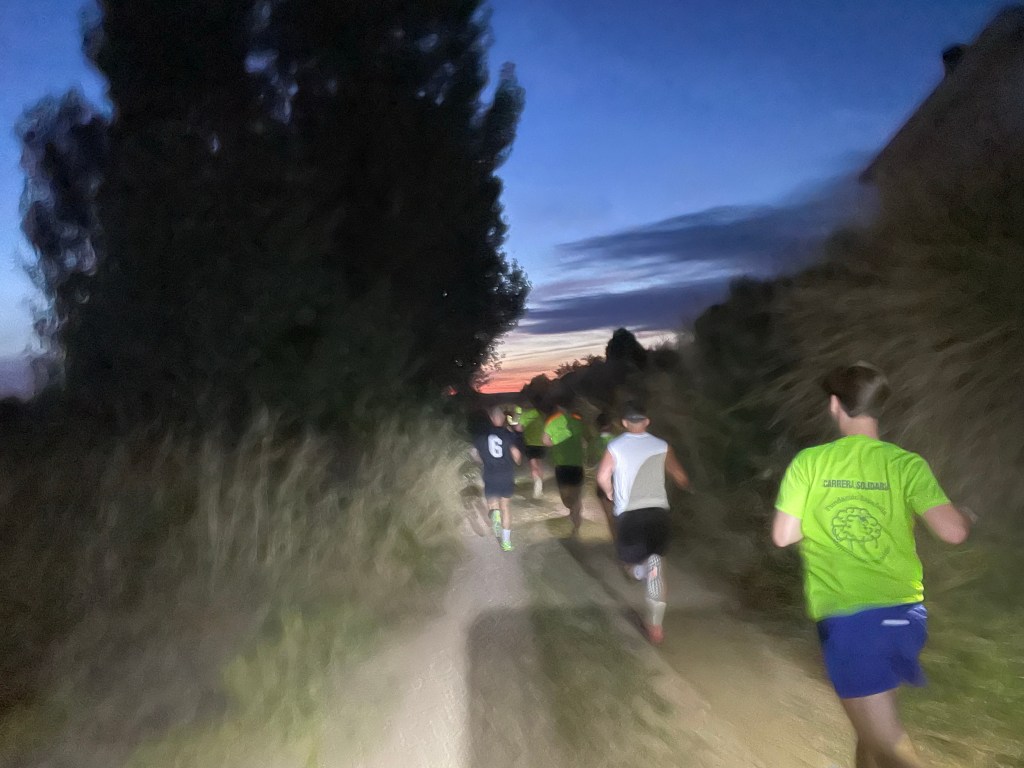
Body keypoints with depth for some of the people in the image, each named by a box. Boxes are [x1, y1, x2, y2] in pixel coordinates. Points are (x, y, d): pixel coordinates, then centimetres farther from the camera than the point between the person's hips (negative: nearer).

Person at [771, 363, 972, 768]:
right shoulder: (906, 463, -4)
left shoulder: (809, 462, -6)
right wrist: (966, 517, 10)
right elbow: (953, 531, -13)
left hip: (846, 619, -3)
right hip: (902, 612, 4)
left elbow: (783, 535, -7)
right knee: (874, 717, 28)